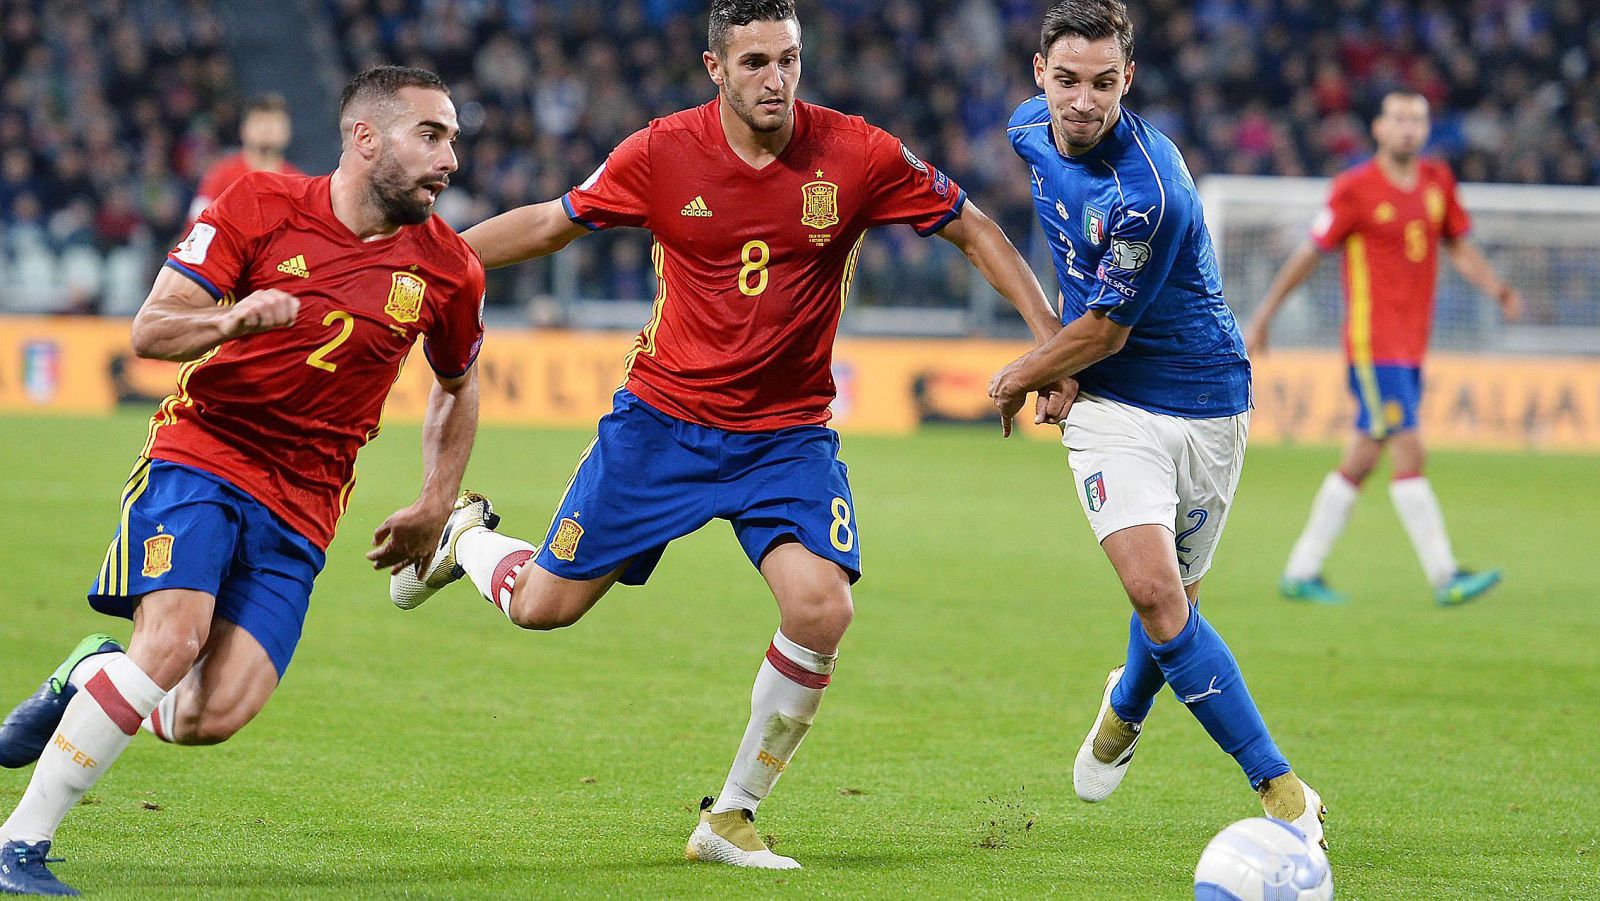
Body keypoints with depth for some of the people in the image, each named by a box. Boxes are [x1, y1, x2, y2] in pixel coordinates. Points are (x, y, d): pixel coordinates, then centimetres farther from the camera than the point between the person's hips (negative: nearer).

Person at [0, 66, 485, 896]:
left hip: (300, 508, 3)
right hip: (200, 455, -3)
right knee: (175, 639, -27)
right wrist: (231, 321, -26)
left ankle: (95, 675, 19)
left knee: (212, 717, -15)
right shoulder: (261, 206, -4)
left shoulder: (448, 271, 4)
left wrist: (437, 506, 19)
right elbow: (150, 331, -7)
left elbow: (456, 383, 24)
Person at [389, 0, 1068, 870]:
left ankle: (730, 817, -2)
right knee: (544, 603, 2)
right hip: (664, 417, 0)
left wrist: (1052, 342, -4)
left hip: (789, 433, 0)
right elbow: (552, 223, 4)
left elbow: (973, 229, 1)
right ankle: (464, 536, 42)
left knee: (821, 609, -22)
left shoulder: (856, 155, -11)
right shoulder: (661, 153, -10)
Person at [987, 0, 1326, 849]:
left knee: (1171, 601, 8)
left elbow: (1102, 333, -16)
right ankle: (1279, 787, -13)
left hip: (1207, 405, -4)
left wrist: (1019, 380, 0)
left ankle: (1127, 706, 45)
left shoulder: (1146, 192, -26)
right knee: (1153, 590, -17)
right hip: (1111, 405, 4)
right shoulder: (1031, 128, -4)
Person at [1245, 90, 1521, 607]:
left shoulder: (1437, 181, 11)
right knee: (1410, 453, -13)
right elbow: (1309, 254, -1)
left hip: (1412, 347, 7)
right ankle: (1445, 578, -15)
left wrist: (1499, 290, 0)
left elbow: (1459, 249, 17)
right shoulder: (1355, 189, -8)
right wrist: (1263, 317, 3)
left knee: (1361, 461, 9)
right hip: (1373, 345, -7)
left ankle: (1302, 572, 17)